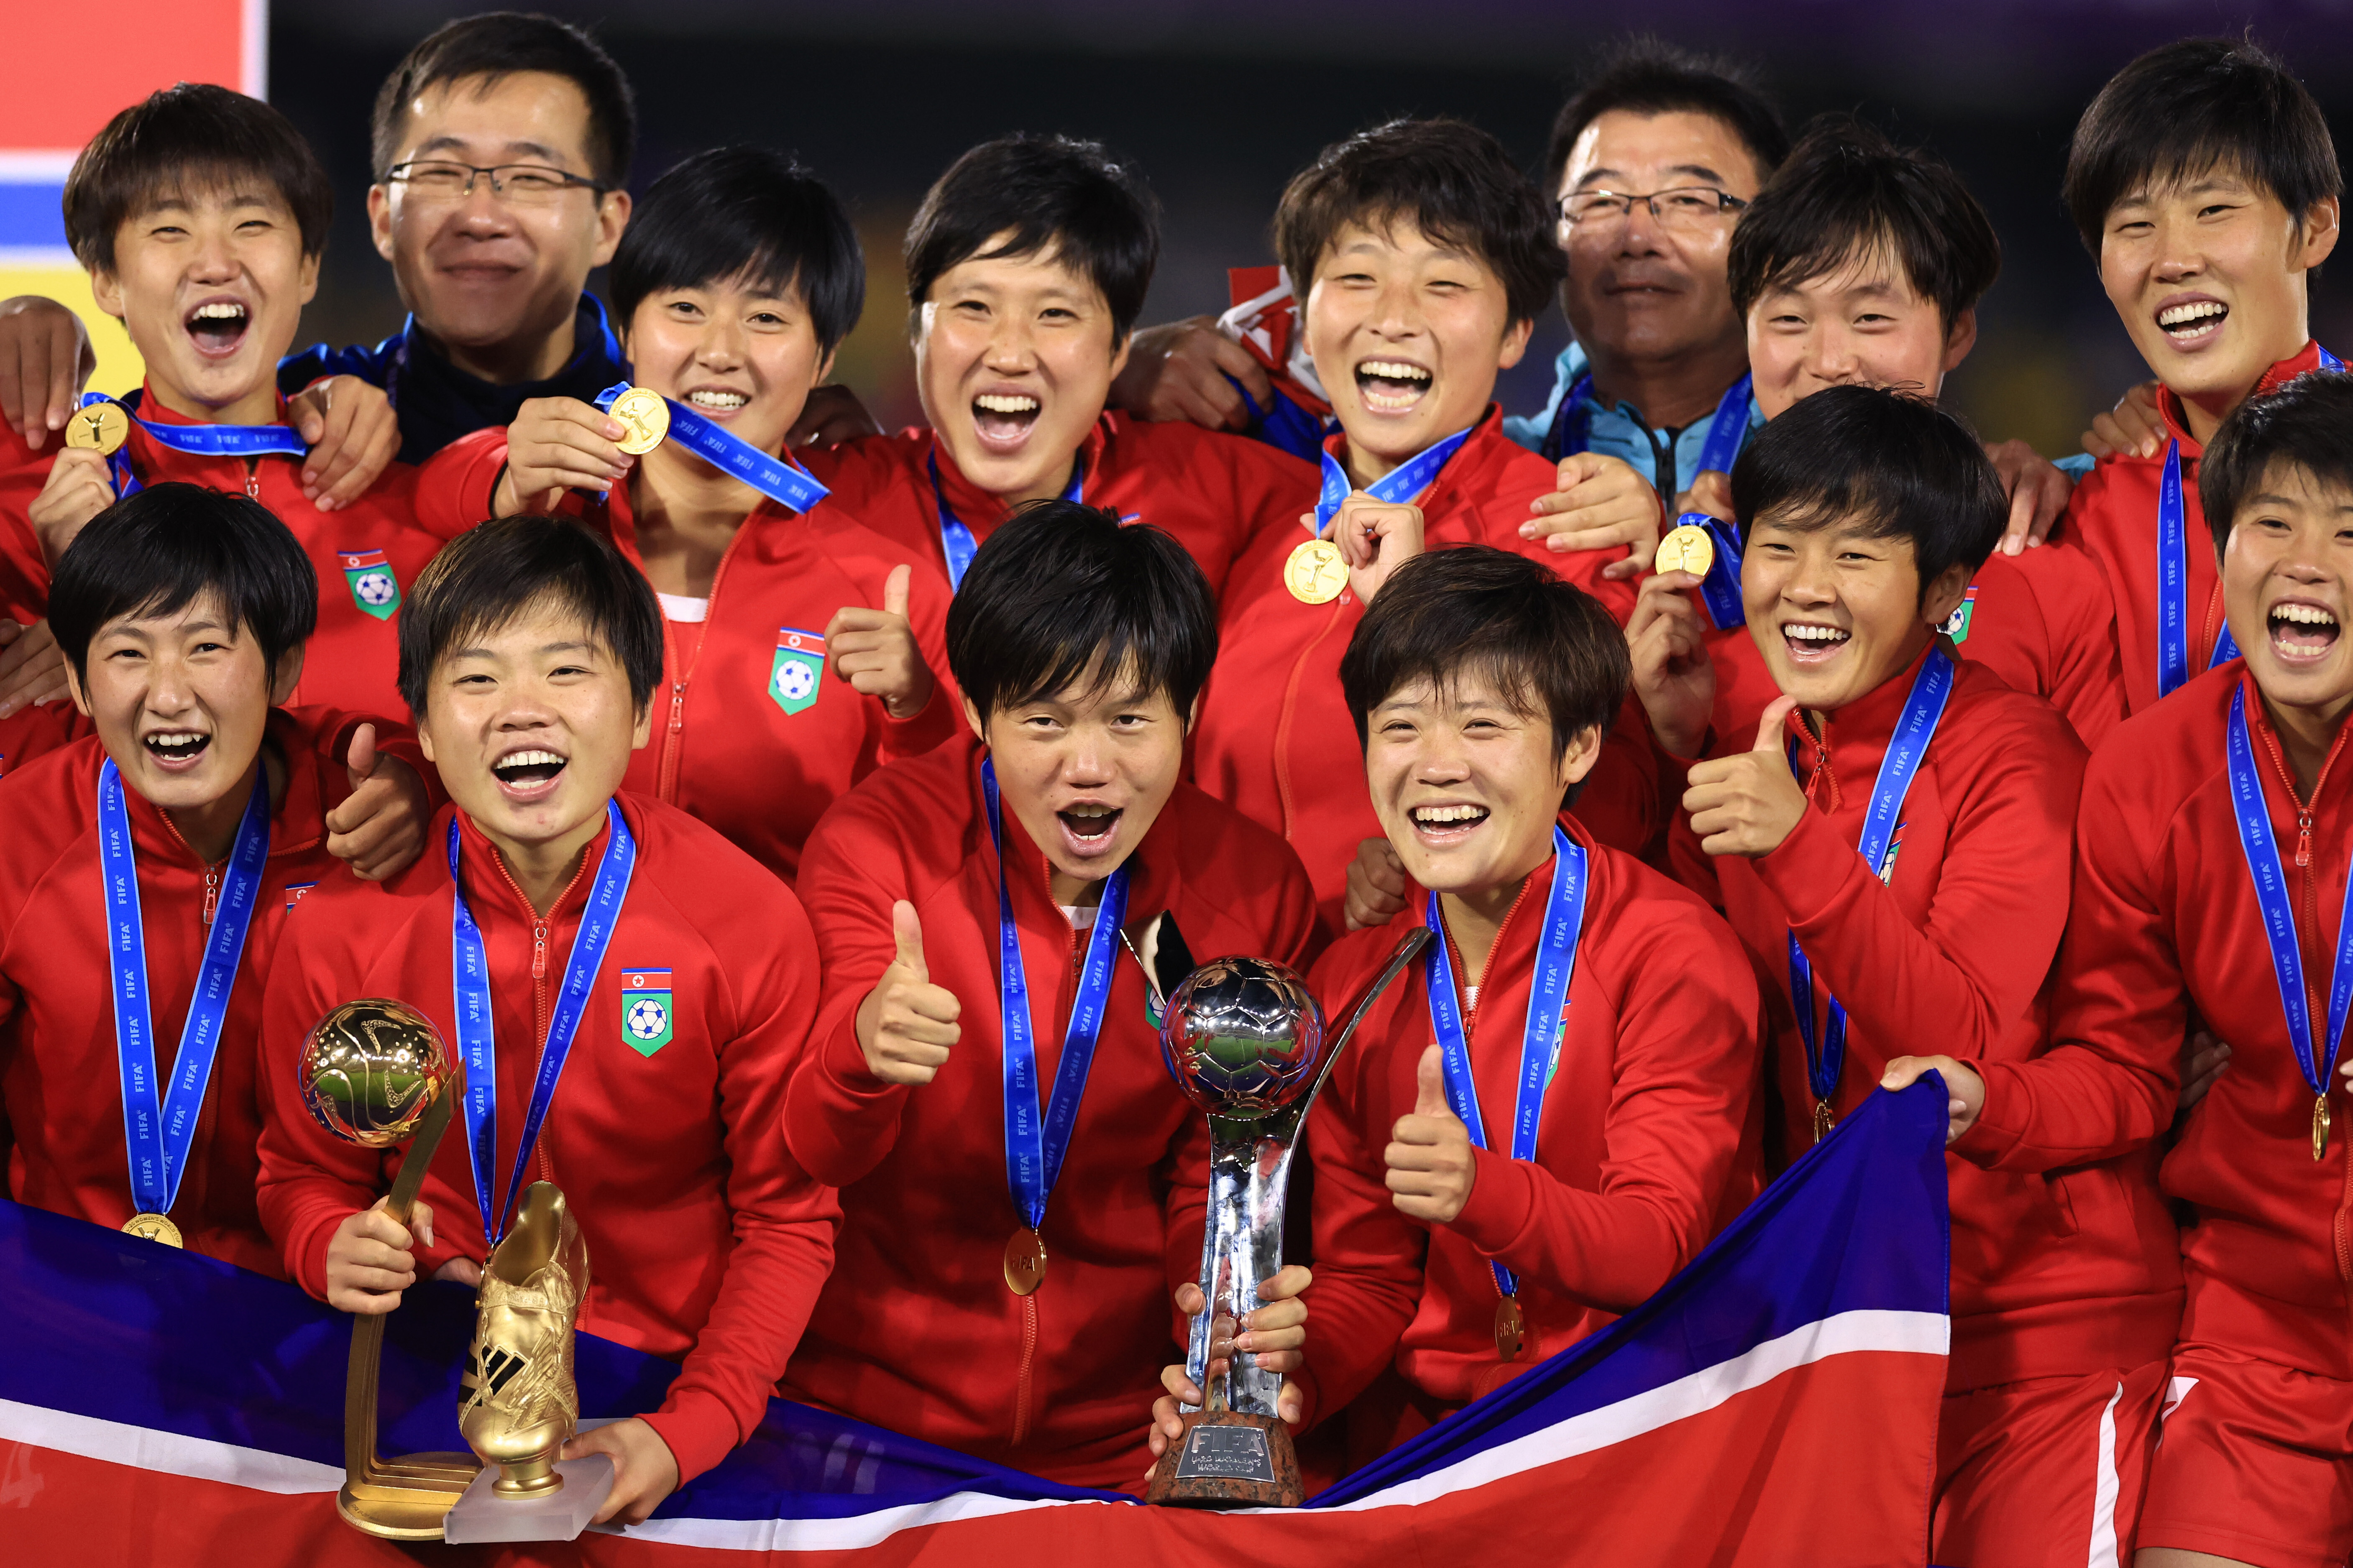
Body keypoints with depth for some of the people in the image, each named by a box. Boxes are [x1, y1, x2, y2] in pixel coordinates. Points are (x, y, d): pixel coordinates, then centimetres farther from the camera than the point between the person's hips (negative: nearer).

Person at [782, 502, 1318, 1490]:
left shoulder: (1256, 890, -1)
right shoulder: (878, 843, -6)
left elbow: (1210, 1178, 7)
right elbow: (805, 1165, -12)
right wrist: (863, 1056, -35)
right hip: (866, 1403, -2)